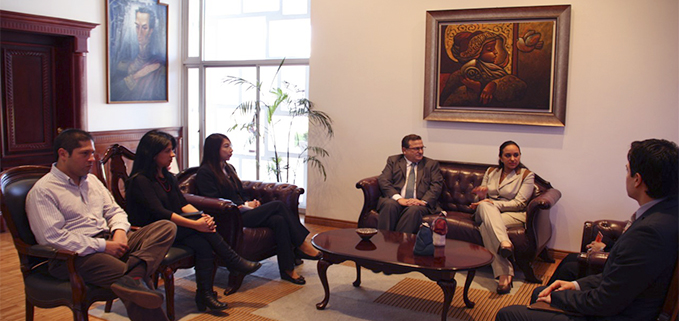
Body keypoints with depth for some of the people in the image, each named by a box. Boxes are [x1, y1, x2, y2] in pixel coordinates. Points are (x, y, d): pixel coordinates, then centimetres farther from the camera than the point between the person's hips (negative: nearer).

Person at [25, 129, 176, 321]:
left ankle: (133, 277, -39)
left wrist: (119, 231, -2)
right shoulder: (42, 191, -4)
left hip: (109, 243, 8)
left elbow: (114, 211, 23)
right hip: (73, 256, -8)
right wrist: (102, 246, -17)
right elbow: (52, 237, -15)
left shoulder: (92, 180, 22)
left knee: (167, 227, -16)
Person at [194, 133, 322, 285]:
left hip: (244, 211, 8)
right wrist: (242, 205, -12)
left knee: (278, 220, -22)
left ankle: (287, 269, -22)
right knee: (277, 205, -22)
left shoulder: (229, 168, 23)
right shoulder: (205, 173, -3)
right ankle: (301, 245, -14)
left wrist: (250, 202, 4)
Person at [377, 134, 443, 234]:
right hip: (396, 200, 0)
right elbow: (383, 180, 3)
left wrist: (423, 201, -13)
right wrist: (399, 198, -14)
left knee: (414, 209, -34)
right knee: (389, 205, -33)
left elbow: (436, 185, 6)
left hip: (418, 203, 0)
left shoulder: (431, 164, 19)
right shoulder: (393, 161, 17)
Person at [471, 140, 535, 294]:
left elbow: (519, 203, -5)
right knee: (485, 206, -35)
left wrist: (493, 203, -17)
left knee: (486, 227, -35)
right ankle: (504, 243, -54)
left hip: (514, 215, -3)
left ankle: (503, 275, -45)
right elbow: (481, 200, 18)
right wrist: (481, 196, -9)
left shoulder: (527, 175, 5)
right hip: (486, 212, 3)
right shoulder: (491, 172, 18)